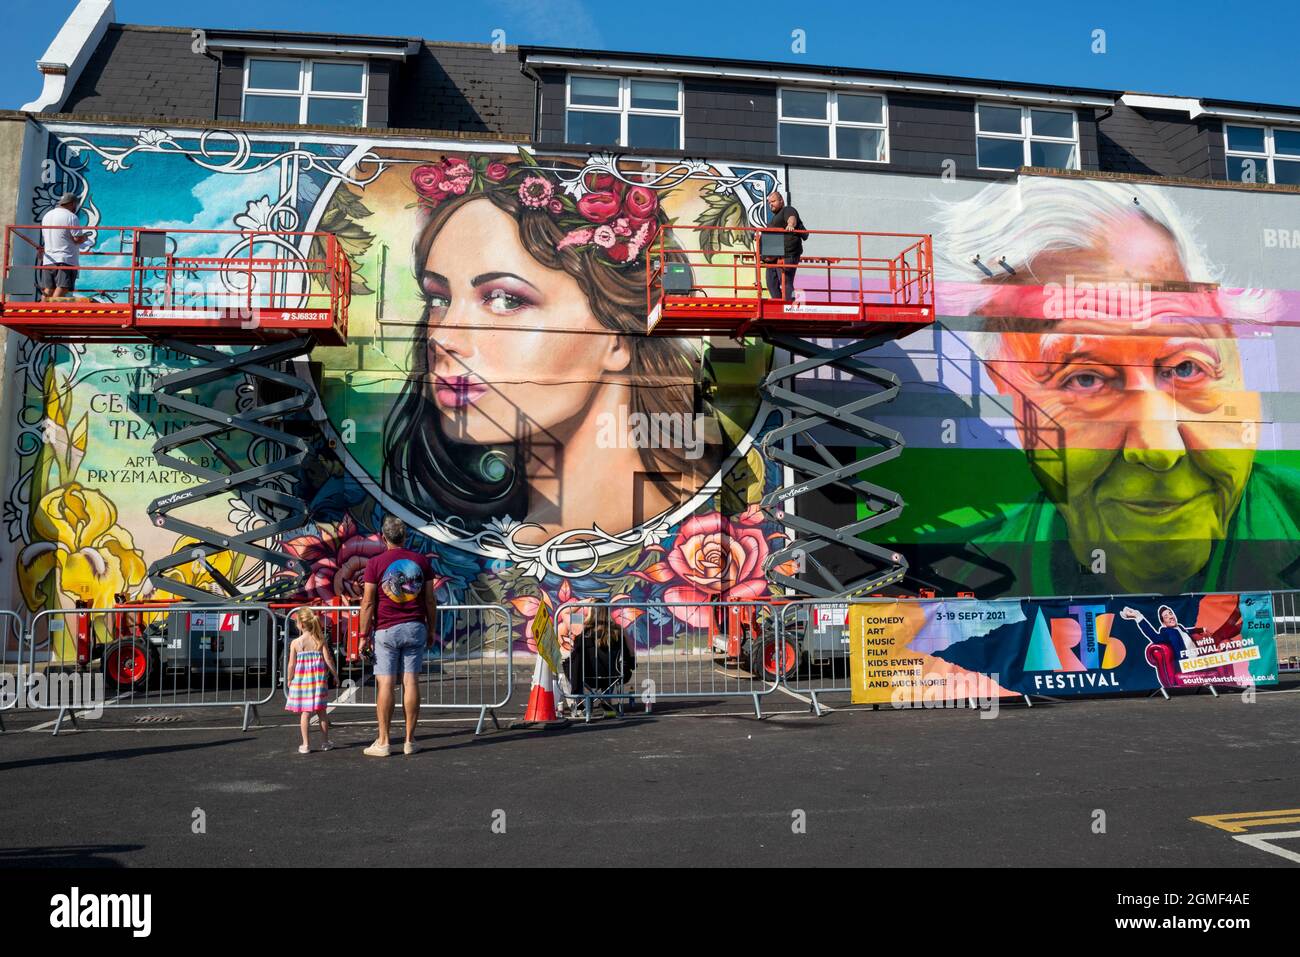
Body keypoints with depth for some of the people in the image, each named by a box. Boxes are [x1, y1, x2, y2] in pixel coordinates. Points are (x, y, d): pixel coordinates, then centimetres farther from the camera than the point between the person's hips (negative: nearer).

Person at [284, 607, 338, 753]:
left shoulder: (295, 643, -6)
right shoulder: (321, 640, -3)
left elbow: (292, 664, -4)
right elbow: (328, 659, -4)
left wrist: (289, 680, 10)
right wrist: (335, 674, 8)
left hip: (302, 679, -1)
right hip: (319, 678, 1)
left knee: (305, 712, 3)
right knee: (322, 711, 12)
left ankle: (306, 744, 3)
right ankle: (325, 742, 19)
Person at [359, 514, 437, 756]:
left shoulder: (375, 563, -4)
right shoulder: (421, 561, 4)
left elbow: (368, 603, -6)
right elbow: (430, 600, 5)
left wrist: (364, 634, 0)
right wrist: (431, 630, 14)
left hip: (386, 630, -2)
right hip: (415, 628, 2)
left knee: (386, 684, 0)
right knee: (411, 682, 3)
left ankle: (383, 742, 3)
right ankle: (409, 741, 7)